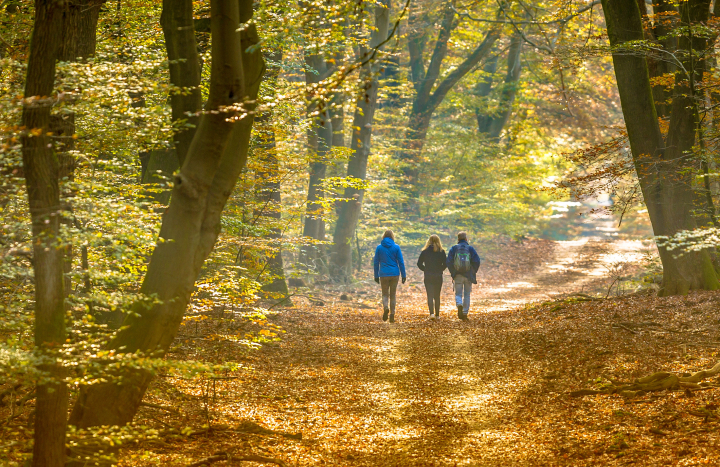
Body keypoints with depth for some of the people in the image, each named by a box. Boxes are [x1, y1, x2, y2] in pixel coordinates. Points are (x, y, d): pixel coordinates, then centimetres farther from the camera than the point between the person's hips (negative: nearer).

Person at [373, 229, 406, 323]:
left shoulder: (379, 248, 0)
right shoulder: (396, 247, -2)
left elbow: (376, 262, 3)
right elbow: (401, 262, -1)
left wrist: (376, 276, 10)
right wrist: (403, 275, 5)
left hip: (384, 274, 0)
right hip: (395, 274, 0)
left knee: (385, 294, 7)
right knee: (393, 295, 10)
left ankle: (386, 307, -23)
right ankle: (392, 315, 7)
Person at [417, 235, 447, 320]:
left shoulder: (425, 251, -1)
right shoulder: (441, 252, -2)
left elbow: (419, 263, -2)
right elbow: (445, 264, -6)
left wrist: (425, 270, 11)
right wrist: (440, 270, 9)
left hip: (428, 277, -1)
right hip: (438, 277, 1)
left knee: (430, 296, -2)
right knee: (437, 296, 12)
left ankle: (431, 313, -21)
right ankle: (437, 315, 16)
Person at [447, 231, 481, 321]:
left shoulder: (454, 248, 1)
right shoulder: (470, 248, 0)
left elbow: (449, 262, -5)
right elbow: (477, 261, -8)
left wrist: (452, 273, 7)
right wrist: (473, 272, 5)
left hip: (458, 275, 0)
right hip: (468, 276, 0)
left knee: (458, 294, 6)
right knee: (467, 294, 12)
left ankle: (459, 305, -25)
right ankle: (465, 313, 10)